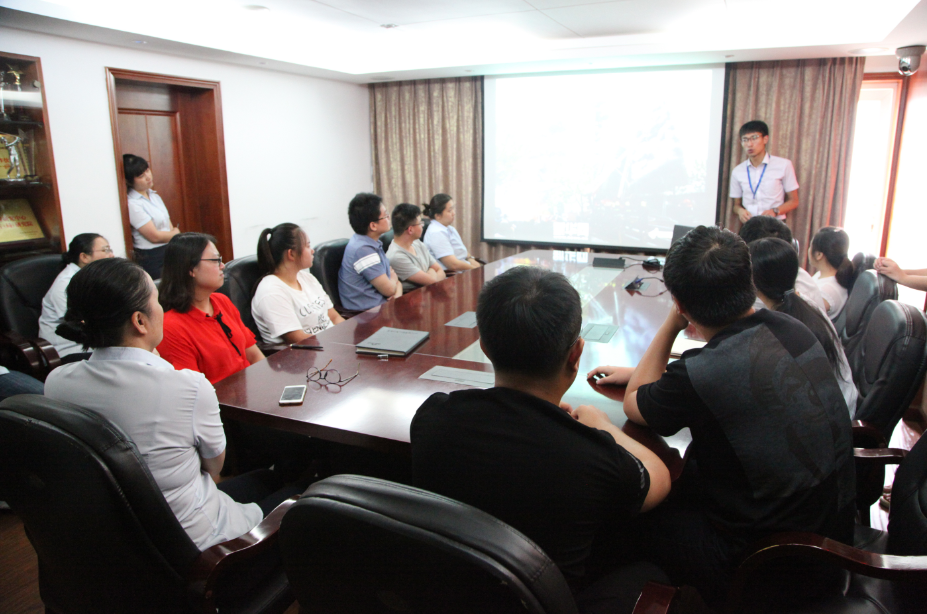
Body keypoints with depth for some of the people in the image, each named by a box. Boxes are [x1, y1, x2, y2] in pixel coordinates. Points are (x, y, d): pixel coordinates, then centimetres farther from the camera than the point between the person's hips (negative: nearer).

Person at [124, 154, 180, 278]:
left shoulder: (154, 196, 10)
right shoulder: (132, 204, -16)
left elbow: (170, 226, 11)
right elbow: (154, 236, -17)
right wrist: (176, 233, -1)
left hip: (169, 253, 8)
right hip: (150, 258, -8)